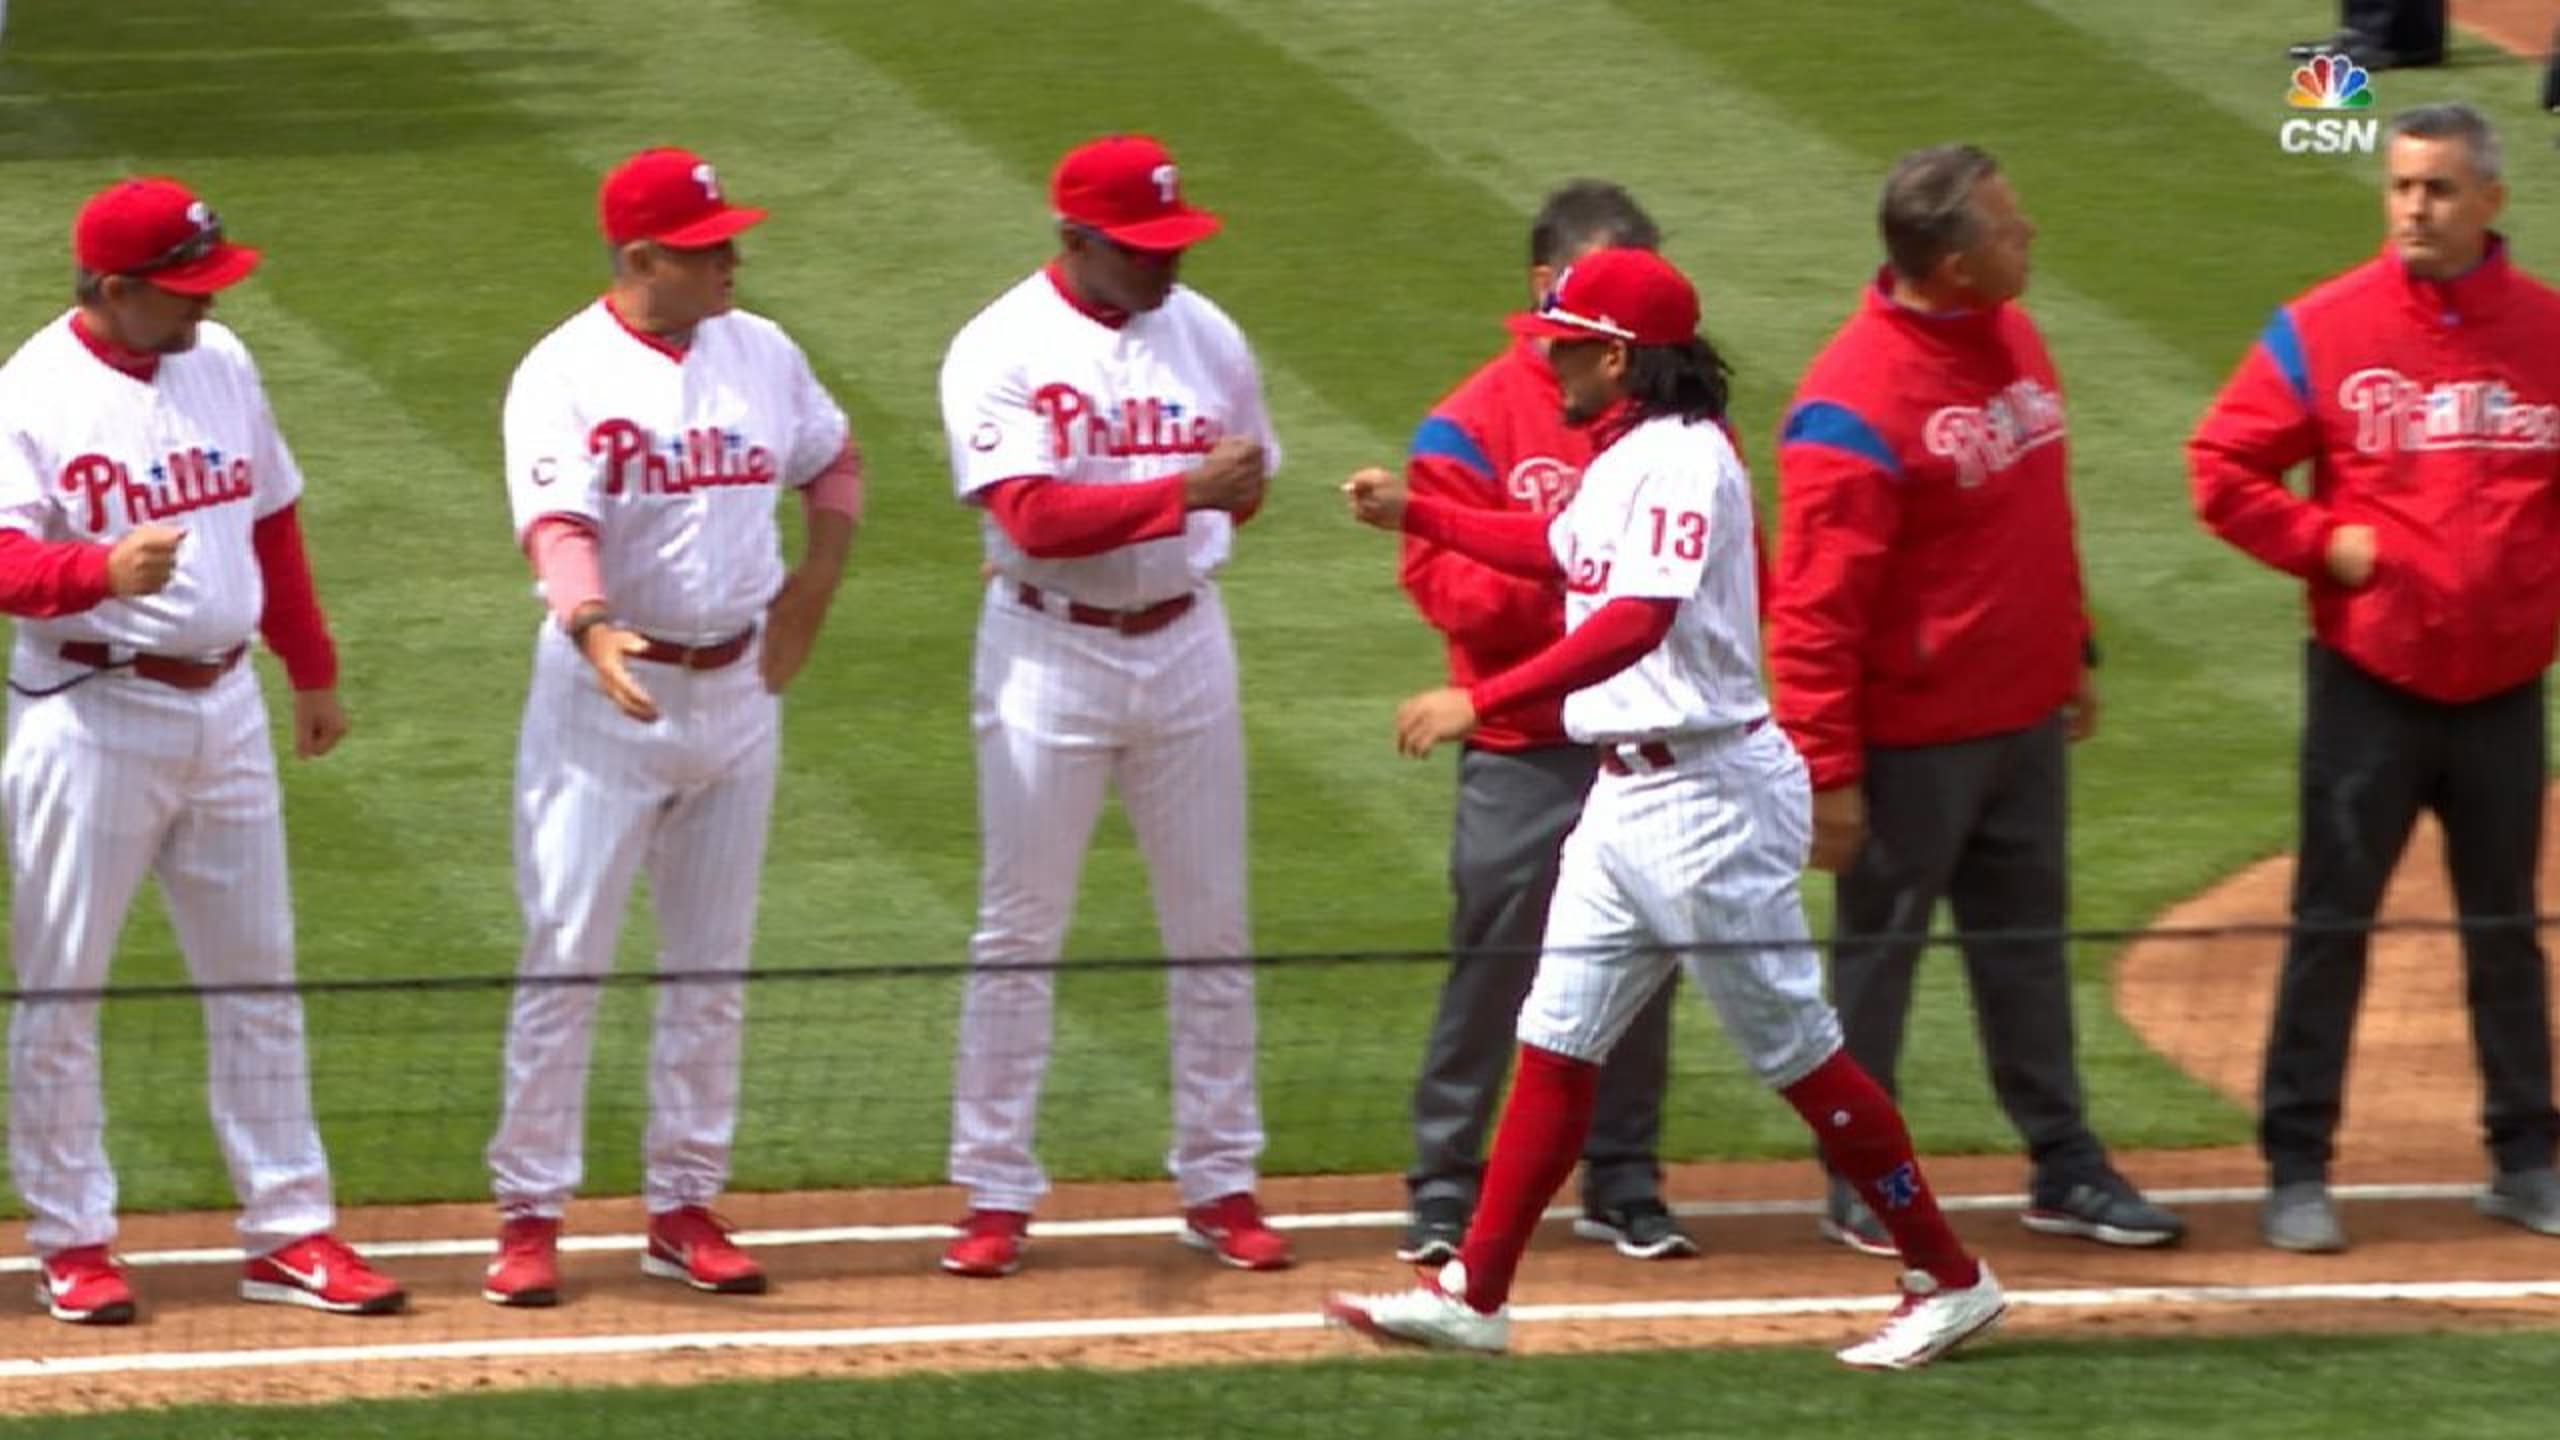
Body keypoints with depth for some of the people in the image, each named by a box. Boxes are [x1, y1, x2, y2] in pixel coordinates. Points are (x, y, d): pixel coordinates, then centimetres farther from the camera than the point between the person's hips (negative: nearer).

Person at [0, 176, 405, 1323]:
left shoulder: (220, 364, 8)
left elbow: (271, 522, 18)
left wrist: (312, 671, 20)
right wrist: (103, 569, -39)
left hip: (225, 708, 6)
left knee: (258, 978, 9)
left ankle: (288, 1232, 15)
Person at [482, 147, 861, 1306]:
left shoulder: (760, 354, 5)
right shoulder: (566, 374, -13)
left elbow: (833, 462, 21)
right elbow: (559, 524, -27)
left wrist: (814, 585, 7)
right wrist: (591, 628, -45)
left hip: (738, 689, 6)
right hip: (608, 693, -5)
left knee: (712, 965, 10)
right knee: (565, 958, -5)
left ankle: (686, 1207, 19)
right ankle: (529, 1212, 1)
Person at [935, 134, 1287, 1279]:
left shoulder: (1203, 336, 4)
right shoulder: (1003, 351, -11)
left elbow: (1247, 484, 14)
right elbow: (1033, 517, -21)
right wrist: (1182, 493, -28)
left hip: (1185, 645, 4)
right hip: (1049, 656, -4)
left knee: (1212, 929, 7)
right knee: (1019, 935, 1)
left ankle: (1221, 1184, 16)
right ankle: (995, 1194, 7)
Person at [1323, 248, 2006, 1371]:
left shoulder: (1681, 460, -19)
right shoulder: (1620, 460, 12)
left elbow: (1637, 620, -32)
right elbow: (1562, 550, 34)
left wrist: (1481, 701, -37)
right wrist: (1415, 514, 31)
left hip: (1707, 794, -10)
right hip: (1626, 790, 10)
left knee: (1795, 1049, -3)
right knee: (1556, 1044, 9)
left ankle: (1949, 1280, 6)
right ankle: (1473, 1293, 12)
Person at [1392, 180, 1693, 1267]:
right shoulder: (1477, 421, -3)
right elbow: (1440, 575, -8)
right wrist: (1555, 586, -21)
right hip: (1525, 750, -4)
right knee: (1491, 964, -3)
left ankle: (1623, 1181, 19)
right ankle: (1445, 1186, 4)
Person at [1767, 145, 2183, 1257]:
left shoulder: (2013, 340, 4)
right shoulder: (1855, 403, -23)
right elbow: (1814, 604, -21)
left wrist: (2073, 653, 20)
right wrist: (1827, 772, -21)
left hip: (2026, 719, 8)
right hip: (1911, 737, -8)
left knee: (2026, 942, 15)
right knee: (1879, 948, 6)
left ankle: (2064, 1166, 24)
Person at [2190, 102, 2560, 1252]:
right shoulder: (2323, 330, -6)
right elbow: (2223, 468, -1)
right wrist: (2324, 544, -11)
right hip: (2369, 682, -2)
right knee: (2331, 925, 1)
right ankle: (2296, 1169, 6)